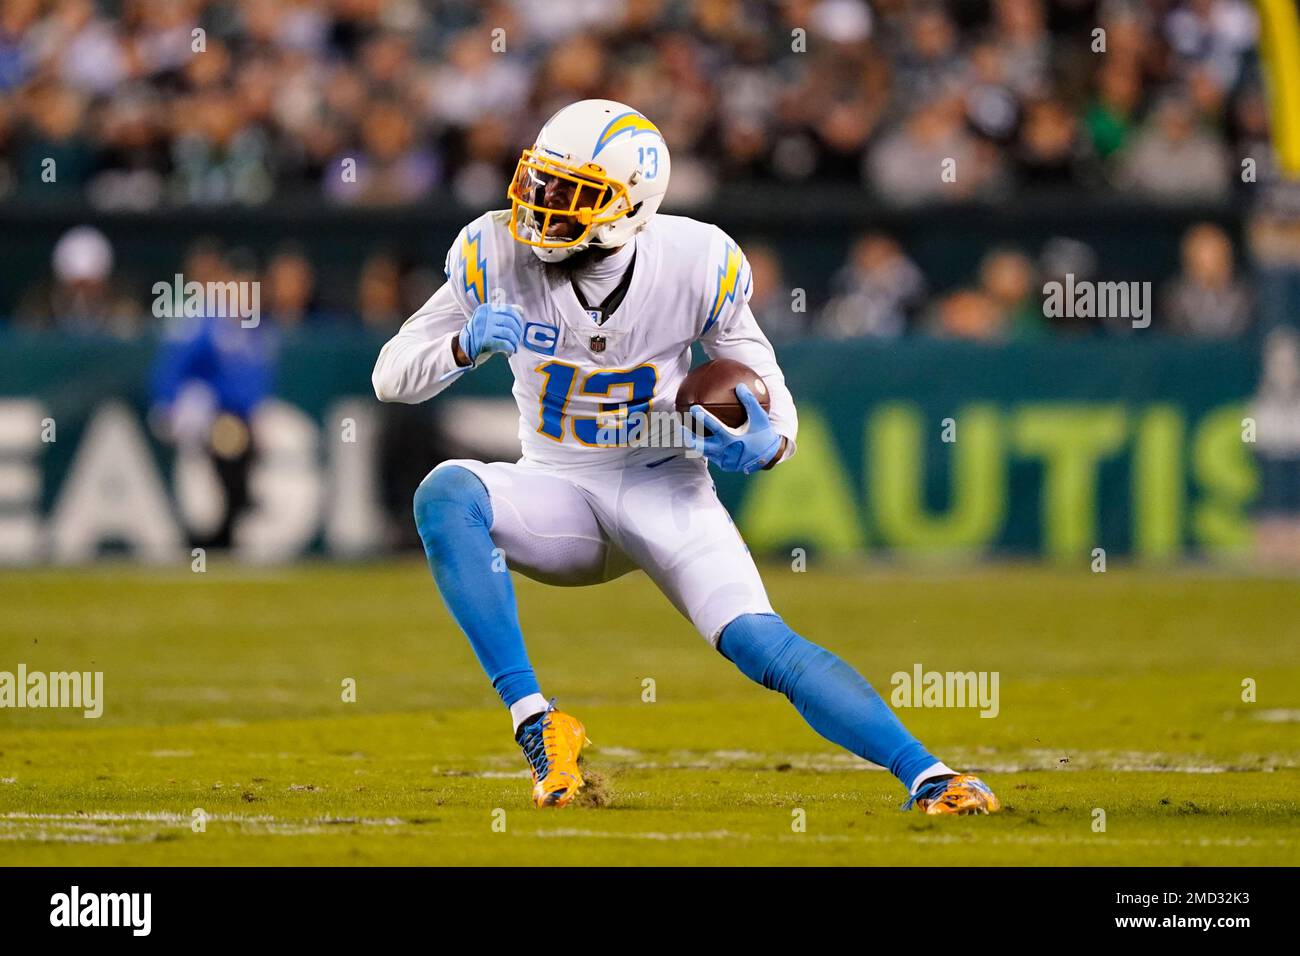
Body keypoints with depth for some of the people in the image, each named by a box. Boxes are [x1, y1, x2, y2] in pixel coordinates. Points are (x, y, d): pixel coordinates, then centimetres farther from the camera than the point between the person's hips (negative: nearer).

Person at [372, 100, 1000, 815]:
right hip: (557, 495, 2)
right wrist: (466, 345, -30)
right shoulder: (498, 255, -12)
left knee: (762, 644, -23)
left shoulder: (696, 266, -14)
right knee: (444, 494, -30)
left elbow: (772, 400, -2)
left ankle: (926, 775, -19)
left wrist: (763, 447, -27)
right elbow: (392, 376, -8)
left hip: (664, 488, -2)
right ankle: (533, 722, -30)